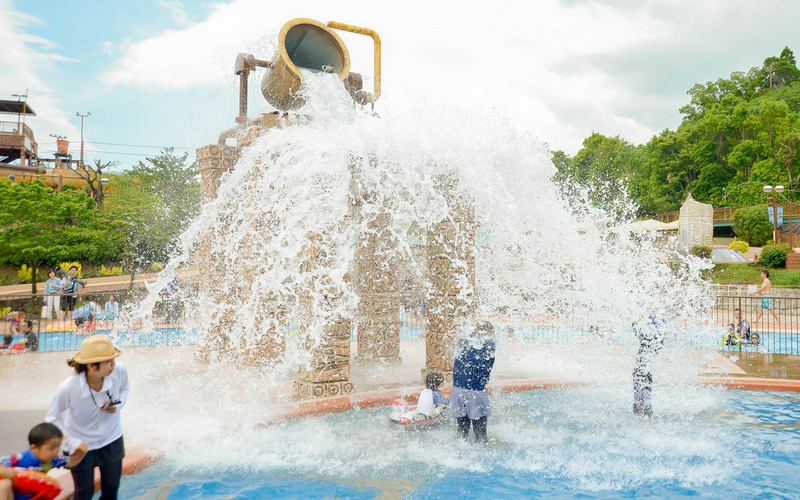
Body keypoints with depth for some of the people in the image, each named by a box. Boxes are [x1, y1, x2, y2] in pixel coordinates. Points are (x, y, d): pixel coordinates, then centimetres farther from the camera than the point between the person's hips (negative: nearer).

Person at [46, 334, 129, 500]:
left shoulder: (119, 371, -25)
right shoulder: (69, 387, -32)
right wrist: (72, 443, -18)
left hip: (112, 439, 3)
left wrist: (117, 405, -19)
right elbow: (52, 418, -13)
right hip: (82, 445, -3)